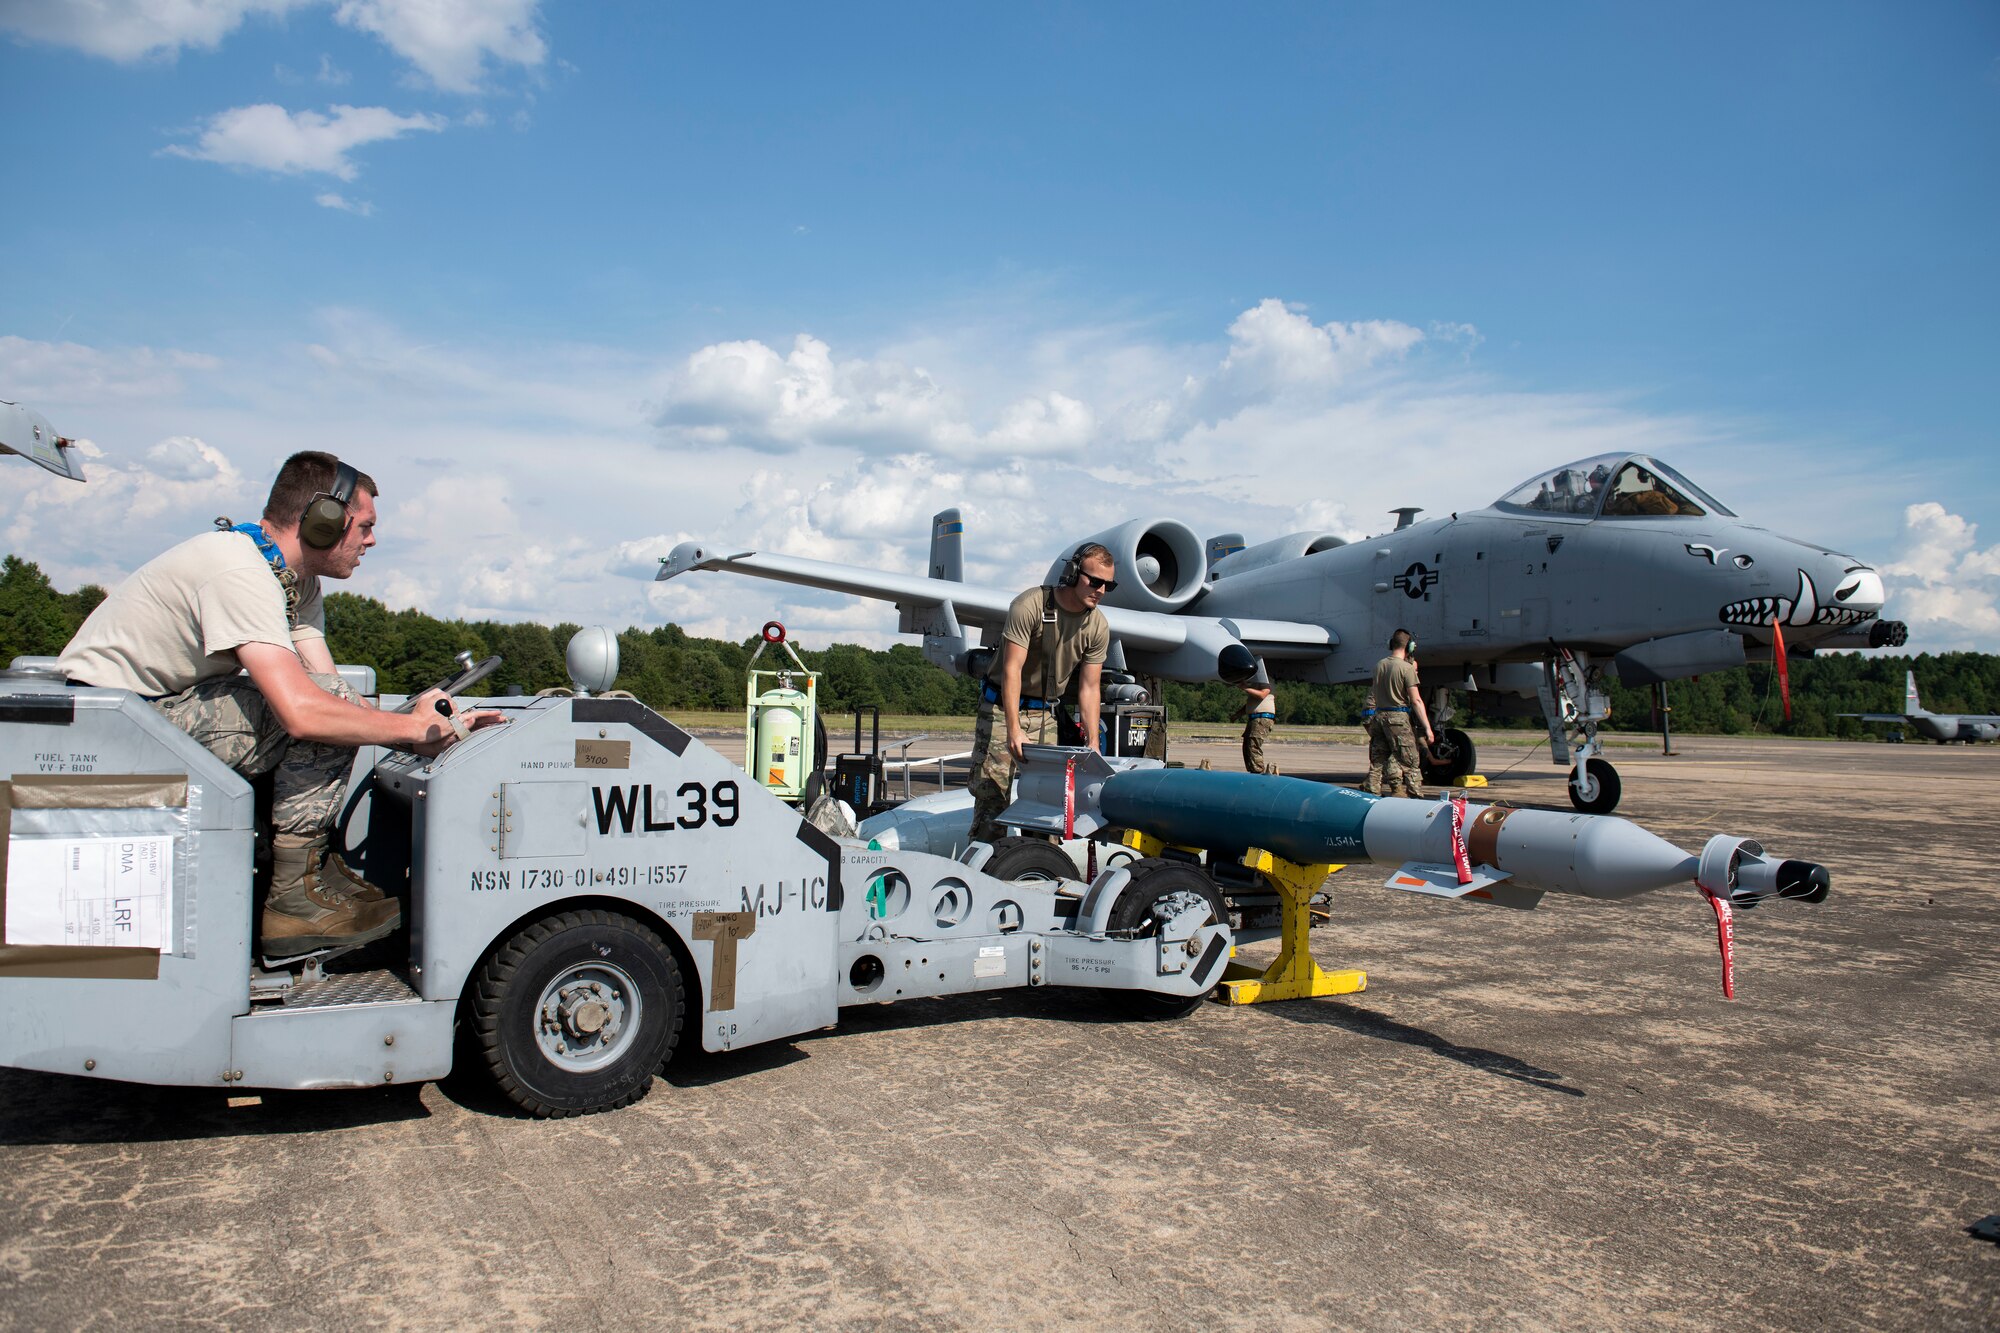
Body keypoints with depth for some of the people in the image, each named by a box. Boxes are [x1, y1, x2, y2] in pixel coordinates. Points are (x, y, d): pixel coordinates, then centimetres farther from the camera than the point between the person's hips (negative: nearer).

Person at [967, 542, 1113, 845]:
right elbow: (1012, 670, -24)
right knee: (991, 790, -9)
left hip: (1045, 712, 4)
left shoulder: (1098, 627, -5)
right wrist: (1013, 729, -31)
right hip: (1003, 706, -4)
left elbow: (1088, 688, -2)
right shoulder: (1029, 605, -20)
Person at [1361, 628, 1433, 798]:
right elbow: (1416, 701, -13)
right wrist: (1427, 728, -12)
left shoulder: (1379, 665, 9)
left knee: (1377, 761, 10)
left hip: (1377, 716, 6)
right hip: (1398, 717, -6)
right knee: (1410, 761, -1)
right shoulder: (1406, 668, -10)